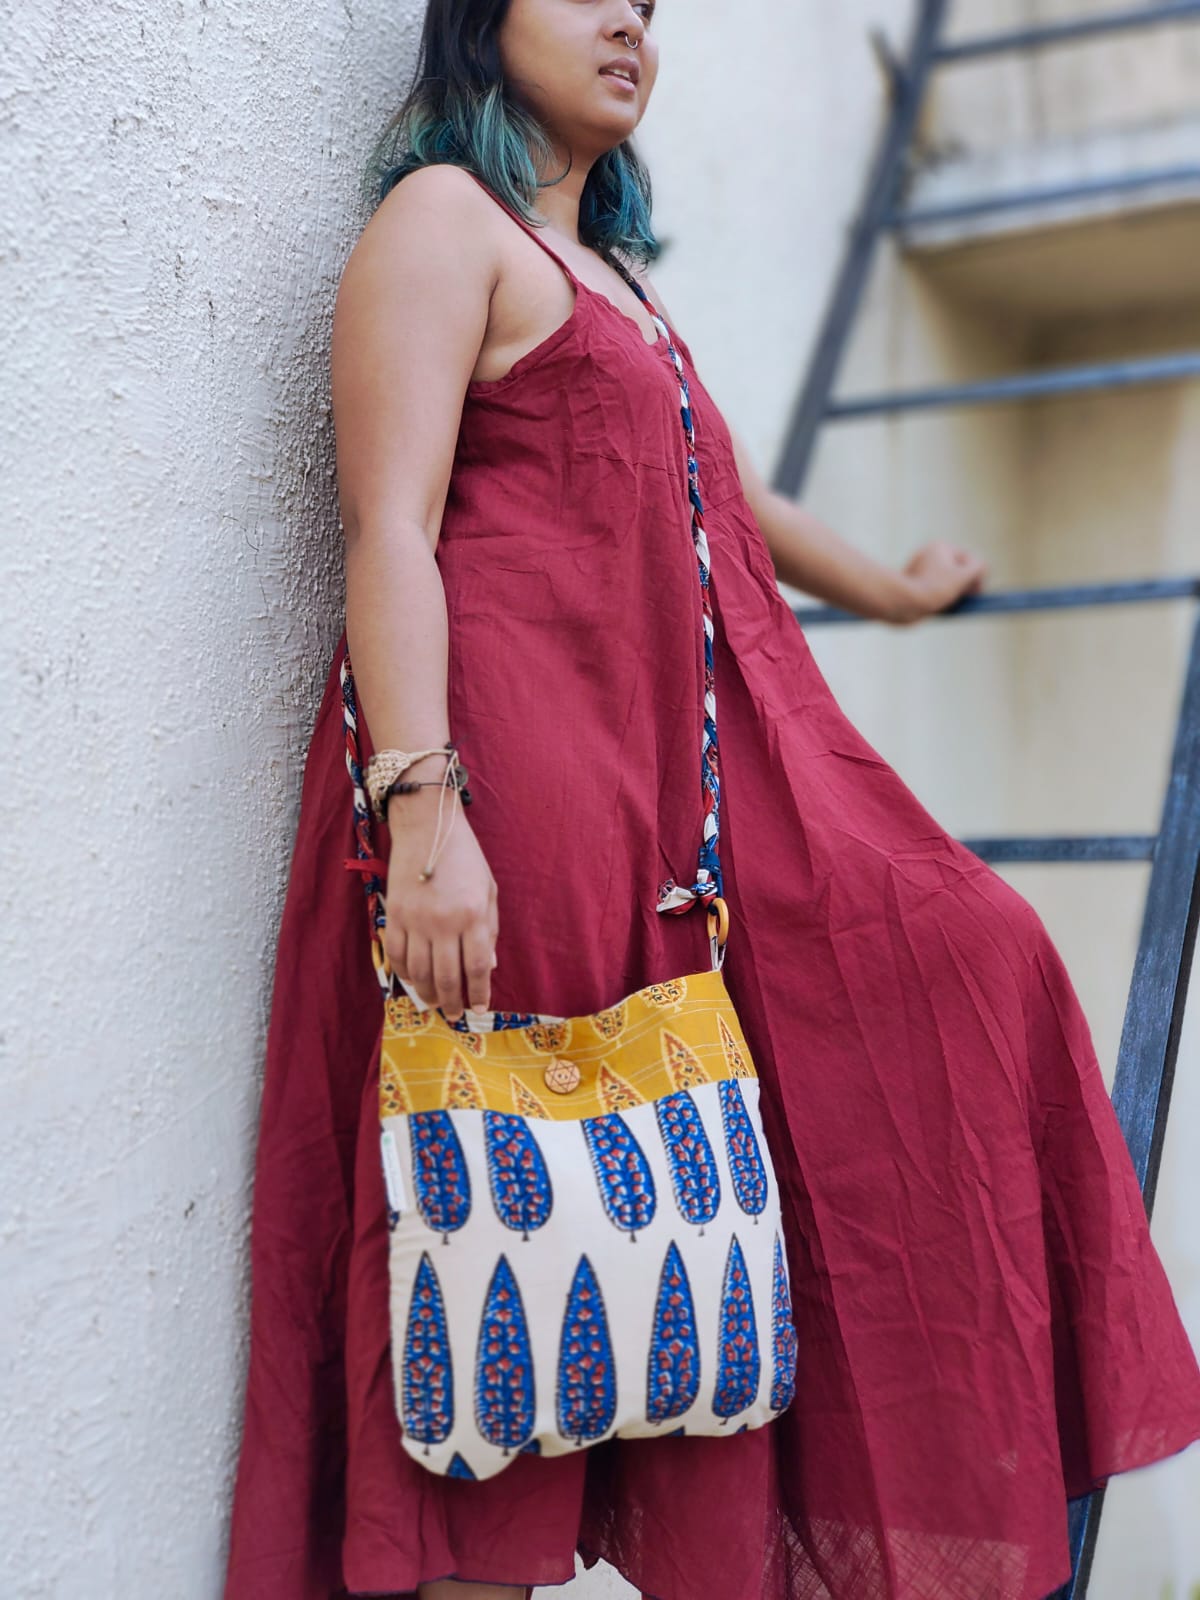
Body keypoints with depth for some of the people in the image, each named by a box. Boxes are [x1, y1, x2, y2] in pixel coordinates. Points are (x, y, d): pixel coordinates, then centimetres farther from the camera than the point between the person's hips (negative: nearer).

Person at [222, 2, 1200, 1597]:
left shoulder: (616, 269, 27)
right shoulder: (443, 216, 1)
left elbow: (729, 500, 39)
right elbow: (389, 527, -13)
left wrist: (891, 589, 53)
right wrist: (423, 812, -25)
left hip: (679, 767, 9)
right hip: (527, 762, -9)